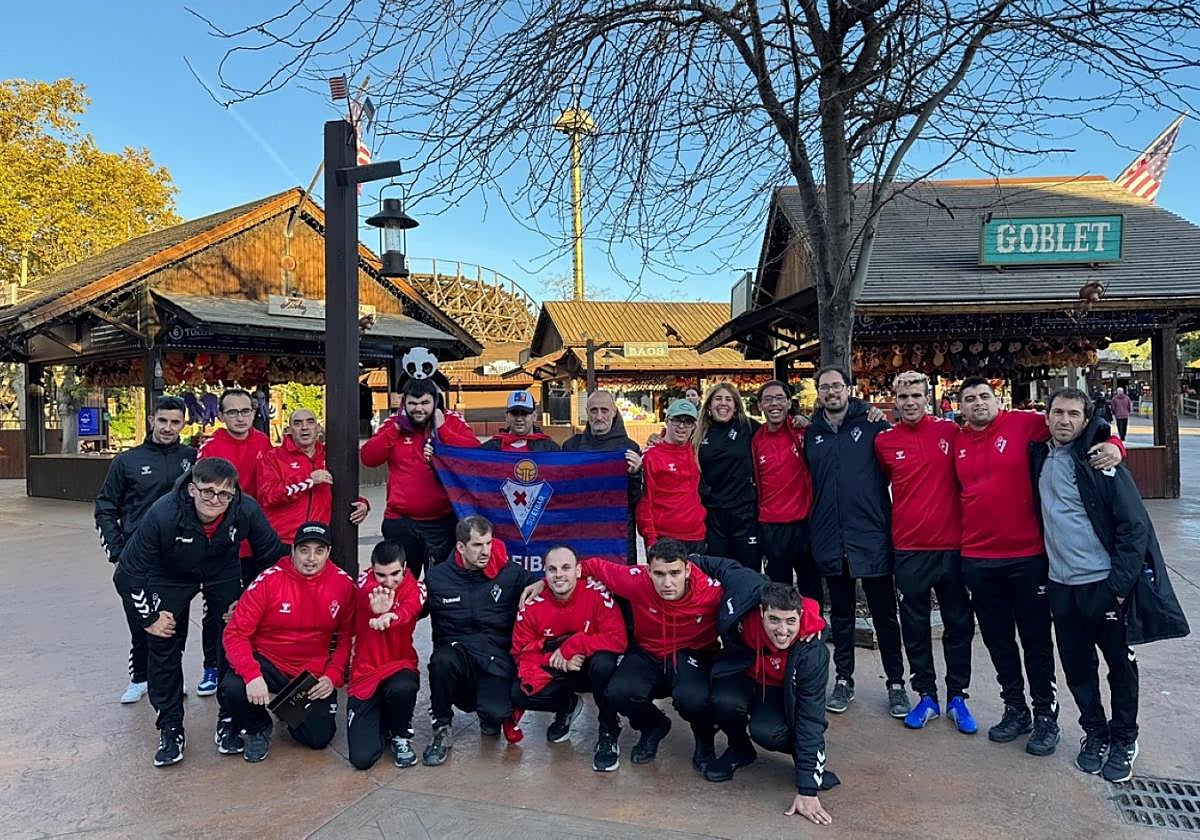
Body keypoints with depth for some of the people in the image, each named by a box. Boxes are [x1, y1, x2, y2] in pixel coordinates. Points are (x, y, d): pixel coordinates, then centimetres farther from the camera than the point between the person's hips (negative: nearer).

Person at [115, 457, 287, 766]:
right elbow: (129, 573, -20)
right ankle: (170, 729, 15)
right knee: (163, 647, -2)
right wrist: (148, 617, -15)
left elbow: (273, 555, -13)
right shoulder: (162, 515, -35)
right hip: (171, 577, -1)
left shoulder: (246, 510, -32)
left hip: (223, 574, 1)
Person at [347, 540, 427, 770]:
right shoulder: (364, 582, -7)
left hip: (399, 666, 0)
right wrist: (377, 607, -58)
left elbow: (408, 609, -30)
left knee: (403, 689, -38)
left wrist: (389, 617, -55)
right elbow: (370, 592, -32)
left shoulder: (415, 588, -6)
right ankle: (383, 727, 23)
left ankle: (401, 735, -3)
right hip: (364, 675, 0)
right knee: (362, 758, -13)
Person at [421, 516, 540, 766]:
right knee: (442, 659, -35)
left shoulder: (510, 573, -1)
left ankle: (490, 716, 17)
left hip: (497, 659, -1)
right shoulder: (437, 577, 2)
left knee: (497, 713, -26)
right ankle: (441, 732, -10)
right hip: (456, 652, 1)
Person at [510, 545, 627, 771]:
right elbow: (522, 652, -9)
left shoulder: (597, 594, -21)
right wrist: (559, 661, -25)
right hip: (555, 673, 3)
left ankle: (609, 733, -11)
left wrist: (571, 647, -29)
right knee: (519, 693, -22)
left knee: (603, 663, -36)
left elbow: (617, 639, -29)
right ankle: (567, 705, 12)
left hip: (591, 668, -3)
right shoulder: (533, 603, -13)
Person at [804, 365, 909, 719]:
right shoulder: (811, 434, 7)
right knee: (840, 614, 15)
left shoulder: (872, 424, -3)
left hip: (871, 534, -3)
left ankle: (896, 683, 22)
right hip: (830, 538, 3)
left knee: (885, 615, 8)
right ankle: (843, 680, 28)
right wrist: (815, 524, 8)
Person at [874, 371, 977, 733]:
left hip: (950, 544, 0)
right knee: (915, 626, 10)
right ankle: (926, 695, 25)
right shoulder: (884, 441, -1)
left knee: (958, 623, 9)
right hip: (908, 547, 1)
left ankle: (957, 697, 25)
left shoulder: (950, 431, -2)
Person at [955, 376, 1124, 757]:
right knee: (997, 639, 15)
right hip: (978, 559, 4)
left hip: (1026, 556, -4)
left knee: (1036, 639, 9)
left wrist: (1111, 445, -22)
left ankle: (1046, 716, 25)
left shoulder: (1024, 424, -6)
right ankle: (1015, 710, 32)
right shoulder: (957, 442, 5)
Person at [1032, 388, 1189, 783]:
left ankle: (1123, 740, 27)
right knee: (1077, 666, 13)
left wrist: (1120, 583, -15)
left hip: (1103, 583, -4)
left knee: (1121, 664, 9)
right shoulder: (1040, 459, 4)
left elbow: (1134, 525, -12)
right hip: (1060, 585, 5)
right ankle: (1095, 733, 31)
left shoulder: (1101, 463, -11)